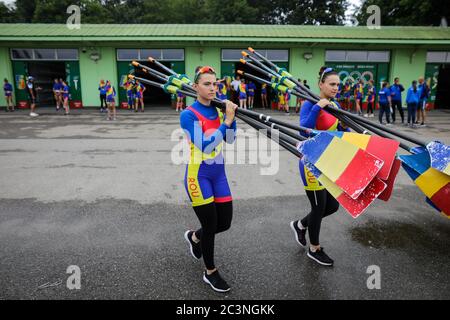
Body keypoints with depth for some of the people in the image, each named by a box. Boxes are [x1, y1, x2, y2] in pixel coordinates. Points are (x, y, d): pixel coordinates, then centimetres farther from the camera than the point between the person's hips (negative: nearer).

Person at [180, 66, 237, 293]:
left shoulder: (217, 110, 6)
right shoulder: (188, 114, -13)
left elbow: (230, 140, -2)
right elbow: (204, 146, -25)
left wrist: (231, 117, -14)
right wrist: (226, 121, -25)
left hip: (218, 172, 6)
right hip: (198, 174, -6)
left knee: (225, 222, 10)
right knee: (210, 225, 2)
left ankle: (194, 237, 42)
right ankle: (210, 273, 26)